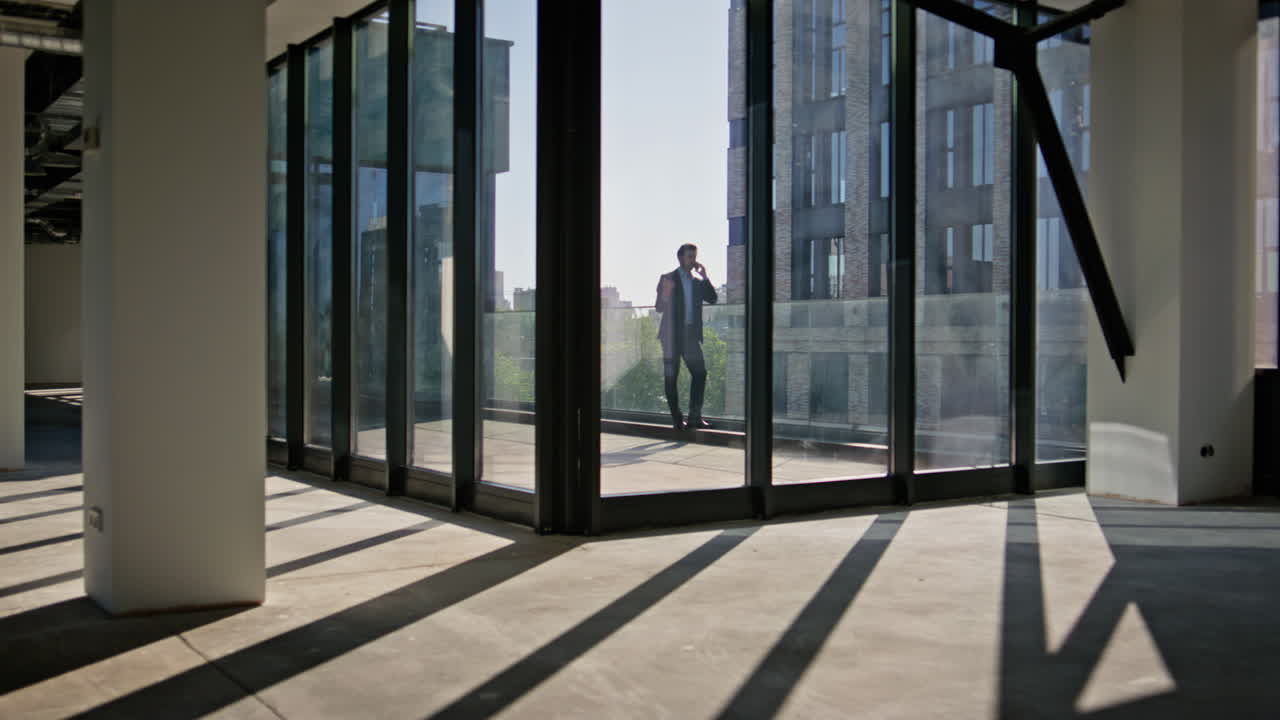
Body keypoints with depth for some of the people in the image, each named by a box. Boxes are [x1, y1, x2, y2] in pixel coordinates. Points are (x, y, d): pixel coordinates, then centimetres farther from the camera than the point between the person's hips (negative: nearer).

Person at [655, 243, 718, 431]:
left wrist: (704, 276, -6)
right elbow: (659, 307, -3)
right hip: (672, 335, -4)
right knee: (670, 377, -1)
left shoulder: (698, 280, 14)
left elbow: (712, 299, 2)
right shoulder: (667, 278, 2)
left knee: (700, 373, -6)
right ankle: (677, 419, 5)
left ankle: (694, 417, -3)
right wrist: (666, 293, -25)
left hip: (691, 334, 4)